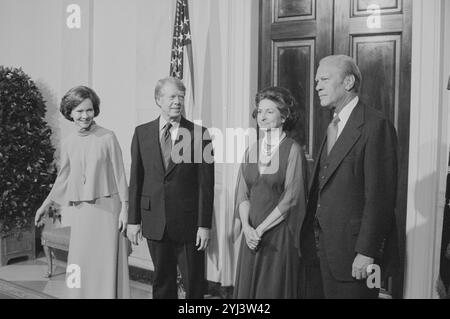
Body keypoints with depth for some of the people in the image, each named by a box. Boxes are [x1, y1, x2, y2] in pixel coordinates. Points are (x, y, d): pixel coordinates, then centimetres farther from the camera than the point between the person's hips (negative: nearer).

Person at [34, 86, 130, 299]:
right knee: (81, 264, 6)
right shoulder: (68, 143, 7)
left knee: (107, 262, -2)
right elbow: (63, 178, 17)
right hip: (80, 210, 4)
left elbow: (119, 175, -4)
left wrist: (124, 208, -7)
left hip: (107, 207, -4)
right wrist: (45, 206, 22)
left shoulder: (107, 138, -5)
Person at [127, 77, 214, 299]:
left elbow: (206, 183, -5)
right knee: (162, 282, 14)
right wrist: (133, 220, 2)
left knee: (194, 284, 7)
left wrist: (204, 225, -8)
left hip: (188, 223, -2)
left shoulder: (199, 134, -5)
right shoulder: (142, 133, 4)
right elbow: (135, 180, 5)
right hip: (155, 223, 2)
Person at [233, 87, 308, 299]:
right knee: (247, 286, 9)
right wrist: (247, 227, -8)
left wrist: (261, 229, -13)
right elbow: (242, 194, 7)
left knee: (275, 288, 3)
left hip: (279, 234, -5)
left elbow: (291, 197, -12)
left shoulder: (293, 150, -7)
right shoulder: (251, 151, 10)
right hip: (251, 233, 5)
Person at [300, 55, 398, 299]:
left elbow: (380, 196, -18)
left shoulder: (375, 125, -13)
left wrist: (367, 251, -20)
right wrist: (314, 238, 8)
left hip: (353, 246, -8)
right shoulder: (333, 126, 14)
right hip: (326, 247, 8)